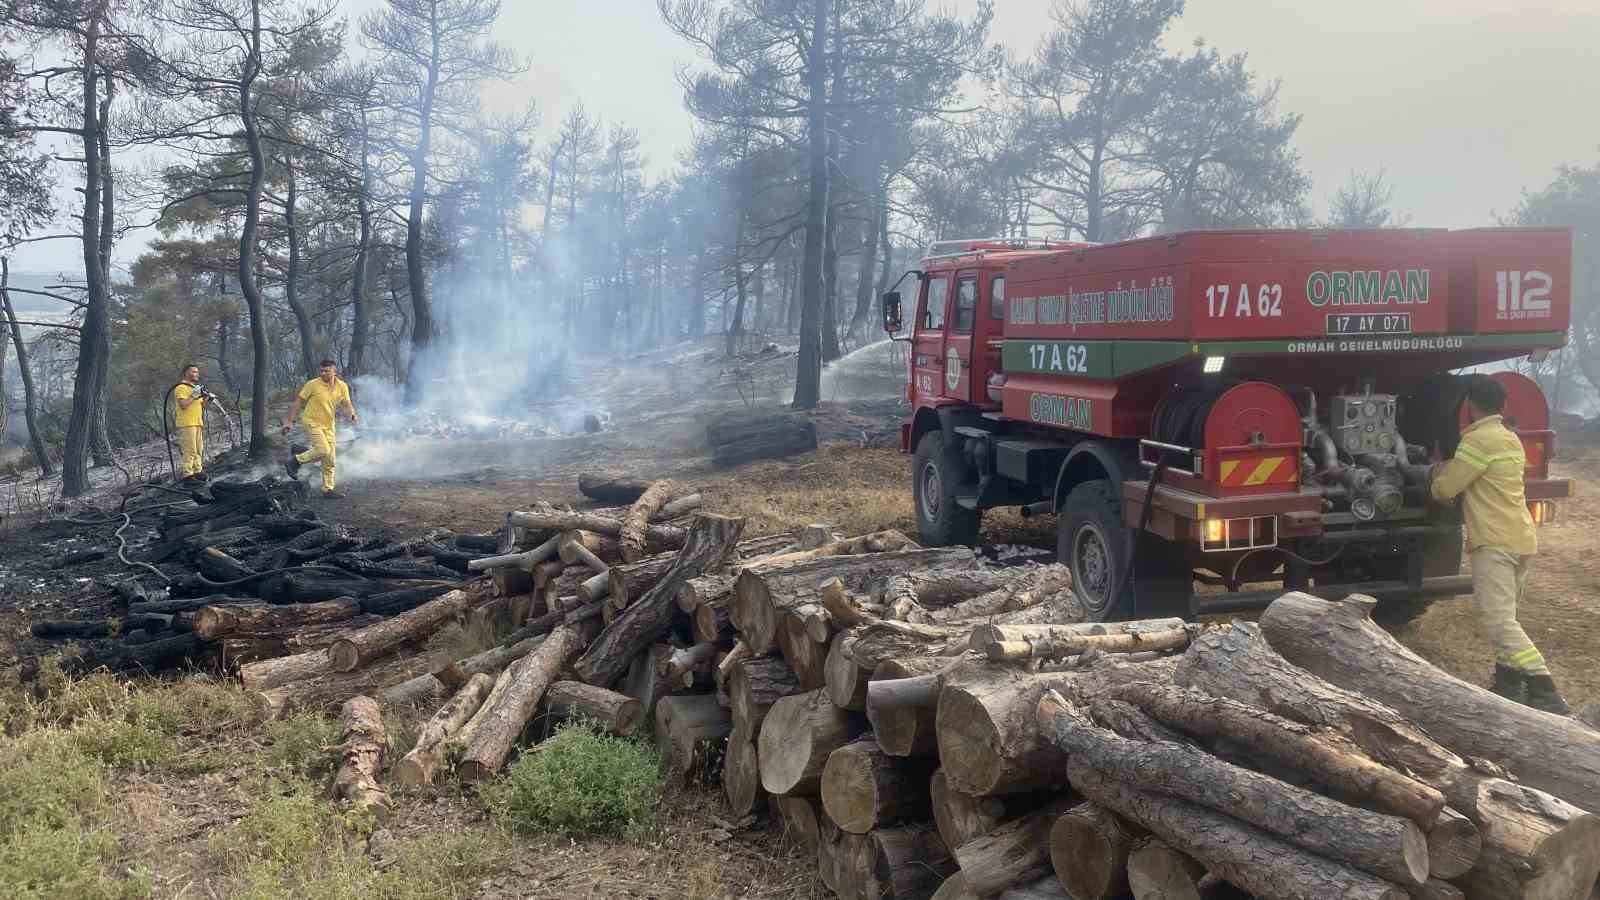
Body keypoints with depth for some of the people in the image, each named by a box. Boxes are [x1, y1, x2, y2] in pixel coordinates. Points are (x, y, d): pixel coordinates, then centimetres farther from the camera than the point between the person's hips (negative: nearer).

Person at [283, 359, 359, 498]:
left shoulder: (342, 386, 1)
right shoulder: (313, 384, -11)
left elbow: (347, 404, 8)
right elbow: (298, 402, -5)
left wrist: (353, 414, -15)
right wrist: (289, 421, -6)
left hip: (328, 425, 5)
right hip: (312, 422, -5)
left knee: (330, 460, 5)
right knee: (323, 450, -24)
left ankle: (328, 490, 13)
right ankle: (295, 460, -2)